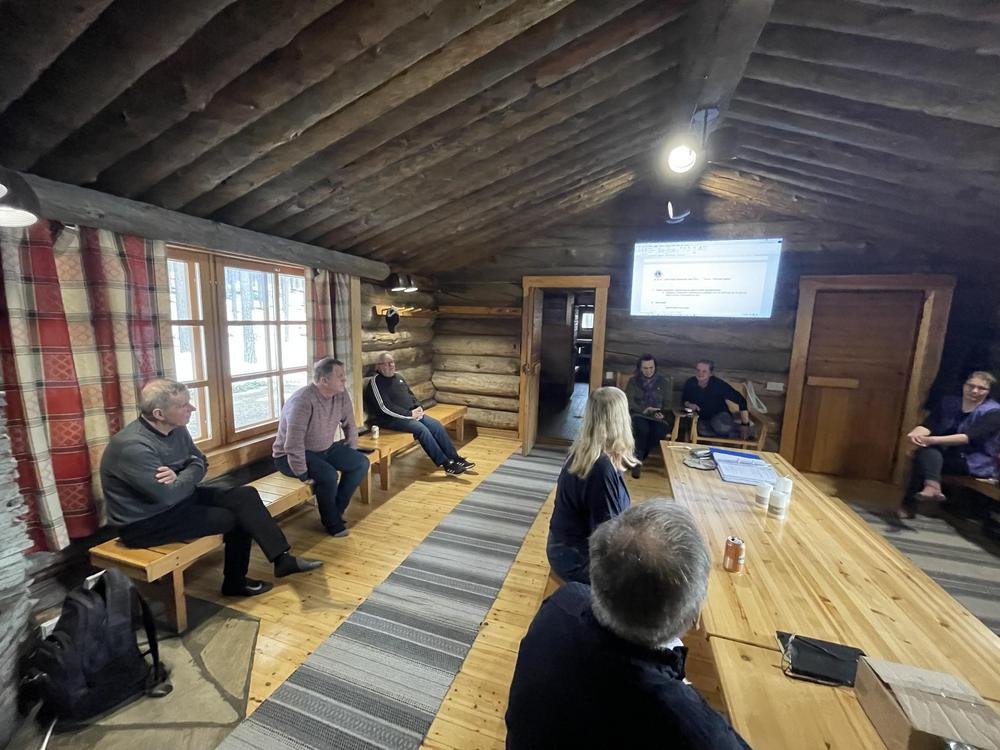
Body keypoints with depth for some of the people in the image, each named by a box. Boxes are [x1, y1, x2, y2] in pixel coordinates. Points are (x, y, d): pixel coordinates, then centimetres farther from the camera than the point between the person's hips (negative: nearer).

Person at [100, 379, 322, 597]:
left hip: (178, 497, 8)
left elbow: (200, 463, 7)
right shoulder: (132, 446, -29)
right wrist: (187, 478, -9)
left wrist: (179, 478, -15)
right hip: (146, 522, -8)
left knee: (245, 496, -8)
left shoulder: (176, 429, -2)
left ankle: (282, 558, -7)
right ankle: (236, 582, 13)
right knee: (237, 518, -12)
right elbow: (168, 495, -31)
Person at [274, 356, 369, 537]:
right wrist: (303, 474, -25)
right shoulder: (303, 400, -30)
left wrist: (351, 456, 3)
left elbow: (349, 425, 4)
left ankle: (336, 511, 7)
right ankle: (331, 521, -3)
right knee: (328, 474, -31)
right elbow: (293, 444, -31)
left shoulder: (341, 394, -8)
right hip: (291, 455, -7)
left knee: (361, 463, -7)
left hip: (325, 448, 7)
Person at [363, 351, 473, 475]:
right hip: (391, 419, -8)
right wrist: (409, 414, -19)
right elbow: (385, 408, -18)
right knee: (421, 429, -28)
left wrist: (419, 407, 1)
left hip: (411, 413, 8)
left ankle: (455, 458, -5)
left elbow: (410, 394, 22)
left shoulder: (398, 376, 15)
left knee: (436, 425, -9)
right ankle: (445, 463, -20)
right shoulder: (376, 381, -10)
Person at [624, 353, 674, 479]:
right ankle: (638, 460, -18)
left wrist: (661, 413, -12)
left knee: (659, 432, -33)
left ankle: (638, 459, -14)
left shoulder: (663, 382, 16)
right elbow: (629, 402, -2)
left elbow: (667, 404, 11)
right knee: (642, 429, -37)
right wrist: (644, 410, -19)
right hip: (639, 414, -2)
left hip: (658, 417, 2)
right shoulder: (633, 381, 11)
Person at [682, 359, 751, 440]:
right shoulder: (690, 383, -11)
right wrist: (689, 404, -18)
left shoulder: (719, 384, -20)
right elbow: (684, 400, 7)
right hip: (702, 419, 2)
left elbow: (741, 401, -17)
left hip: (720, 416, -2)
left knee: (721, 427, -39)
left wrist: (745, 425, -19)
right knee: (702, 430, -35)